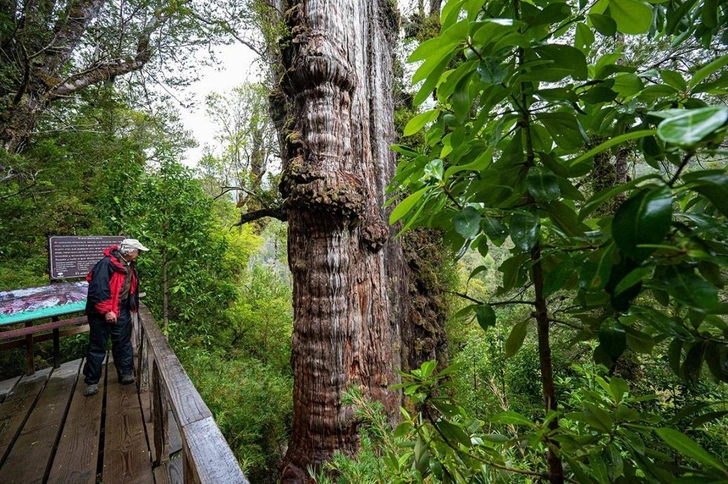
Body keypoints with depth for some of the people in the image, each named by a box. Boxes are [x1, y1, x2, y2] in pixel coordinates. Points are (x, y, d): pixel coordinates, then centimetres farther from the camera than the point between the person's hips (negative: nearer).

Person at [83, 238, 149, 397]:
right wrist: (106, 310, -25)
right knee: (97, 347, 5)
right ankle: (92, 382, 20)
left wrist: (132, 306, 16)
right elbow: (97, 289, -25)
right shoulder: (107, 264, -21)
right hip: (101, 313, -7)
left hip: (121, 311, 7)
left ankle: (126, 373, 24)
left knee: (123, 343, 13)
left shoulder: (130, 266, 6)